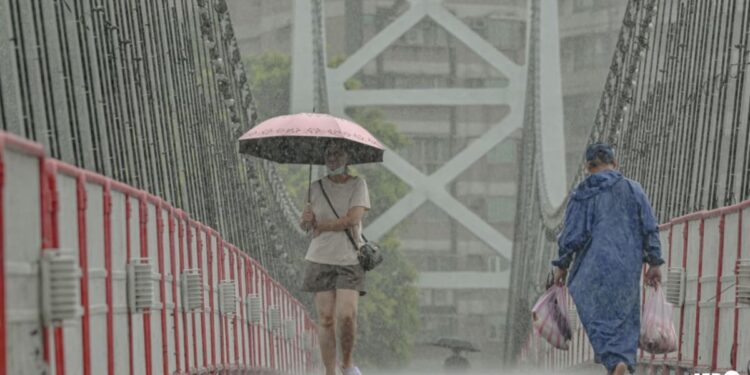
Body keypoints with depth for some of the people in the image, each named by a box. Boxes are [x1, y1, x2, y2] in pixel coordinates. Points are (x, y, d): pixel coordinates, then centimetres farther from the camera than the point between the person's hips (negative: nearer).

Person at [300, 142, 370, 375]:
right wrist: (306, 219, -13)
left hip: (350, 259, -2)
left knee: (346, 316, -15)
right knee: (326, 319, -2)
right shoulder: (316, 188, 9)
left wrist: (322, 226, -5)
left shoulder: (357, 184, 1)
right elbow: (305, 224, 10)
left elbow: (353, 218, -11)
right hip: (321, 259, 2)